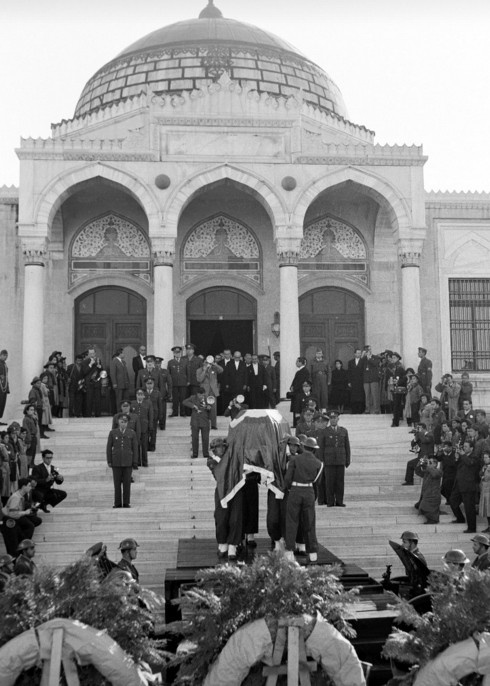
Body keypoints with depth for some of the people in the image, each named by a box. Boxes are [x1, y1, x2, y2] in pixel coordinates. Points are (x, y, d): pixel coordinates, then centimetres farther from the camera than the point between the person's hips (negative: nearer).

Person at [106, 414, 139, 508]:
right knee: (117, 483, 2)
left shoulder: (132, 433, 2)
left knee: (127, 483, 1)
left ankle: (126, 503, 7)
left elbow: (135, 448, 2)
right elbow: (109, 448, 5)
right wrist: (109, 461, -1)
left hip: (128, 462, 0)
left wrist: (135, 463, -3)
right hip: (116, 462, 0)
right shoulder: (112, 433, 3)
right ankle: (117, 503, 7)